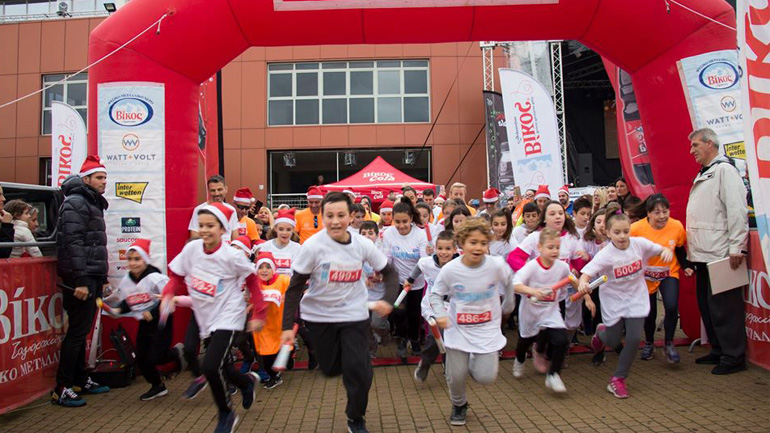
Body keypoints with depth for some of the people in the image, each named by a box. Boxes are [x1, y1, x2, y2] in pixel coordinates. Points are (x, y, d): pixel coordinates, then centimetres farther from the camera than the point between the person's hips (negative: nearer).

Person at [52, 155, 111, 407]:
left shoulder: (92, 204, 20)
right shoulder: (76, 204, -11)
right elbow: (73, 243, -19)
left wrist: (101, 277, 22)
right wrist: (80, 280, -23)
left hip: (91, 277, 10)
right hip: (81, 279, -10)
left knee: (81, 331, 15)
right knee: (77, 331, -6)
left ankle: (80, 381, 26)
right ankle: (62, 389, 3)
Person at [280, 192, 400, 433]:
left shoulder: (363, 245, -11)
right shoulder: (313, 246, -17)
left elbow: (389, 272, 1)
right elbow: (295, 287, -11)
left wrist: (388, 300, -17)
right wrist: (287, 326, -13)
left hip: (354, 314, 1)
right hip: (319, 315, 0)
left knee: (358, 370, -5)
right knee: (331, 369, 10)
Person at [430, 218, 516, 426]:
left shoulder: (496, 265, -16)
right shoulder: (449, 269, -17)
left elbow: (510, 282, 7)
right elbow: (435, 294, -1)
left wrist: (508, 306, 17)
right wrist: (440, 314, -18)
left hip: (487, 329, 0)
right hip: (458, 329, 0)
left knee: (485, 377, -7)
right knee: (456, 376, 3)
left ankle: (481, 360, 30)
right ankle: (459, 405, 37)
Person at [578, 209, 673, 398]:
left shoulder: (639, 244, -10)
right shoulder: (605, 254, -21)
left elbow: (661, 250, 4)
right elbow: (587, 271, -29)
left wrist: (667, 251, -20)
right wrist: (583, 283, -52)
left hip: (636, 300, 3)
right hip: (613, 302, -2)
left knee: (634, 339, -8)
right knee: (613, 342, 7)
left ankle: (618, 379, 11)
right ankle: (601, 332, 47)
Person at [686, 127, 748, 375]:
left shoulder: (724, 170, -8)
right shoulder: (702, 176, 20)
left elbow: (737, 211, -17)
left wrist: (737, 247, -21)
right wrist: (691, 253, 19)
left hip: (721, 254, -10)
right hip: (703, 254, 10)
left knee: (723, 308, -4)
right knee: (706, 305, 14)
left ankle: (734, 357, 7)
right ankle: (718, 350, 26)